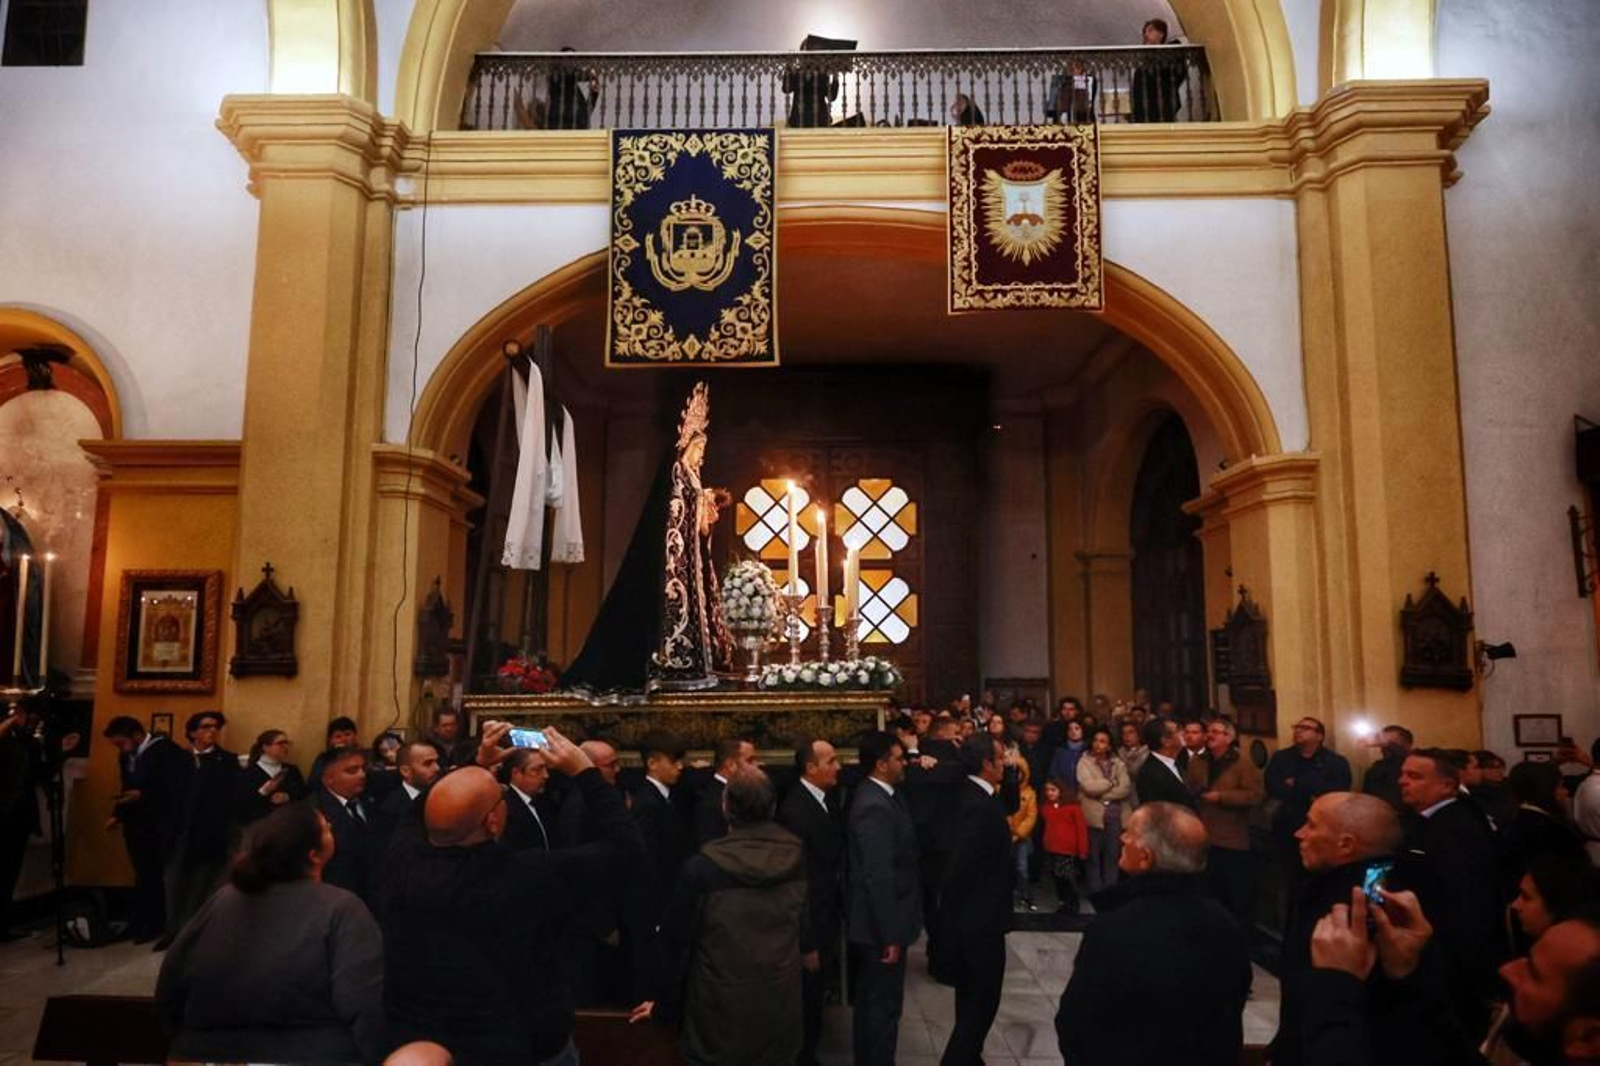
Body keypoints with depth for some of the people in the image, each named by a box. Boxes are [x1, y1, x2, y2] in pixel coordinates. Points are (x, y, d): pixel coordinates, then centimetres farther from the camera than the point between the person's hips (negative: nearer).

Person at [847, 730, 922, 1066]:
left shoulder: (879, 795, 5)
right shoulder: (874, 807, -26)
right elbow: (878, 877, -26)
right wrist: (890, 934, -24)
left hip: (875, 922, 10)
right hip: (880, 925, -10)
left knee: (870, 1001, 22)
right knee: (884, 1005, 4)